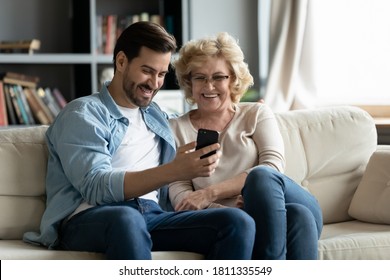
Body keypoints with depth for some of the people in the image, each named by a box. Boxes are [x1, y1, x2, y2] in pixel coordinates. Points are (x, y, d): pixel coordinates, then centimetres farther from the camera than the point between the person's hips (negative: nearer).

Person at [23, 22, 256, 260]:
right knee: (125, 218, -43)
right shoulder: (83, 114, 6)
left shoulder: (157, 117, 27)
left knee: (238, 222, -22)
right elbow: (95, 187, -10)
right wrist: (174, 171, -21)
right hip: (88, 221, -6)